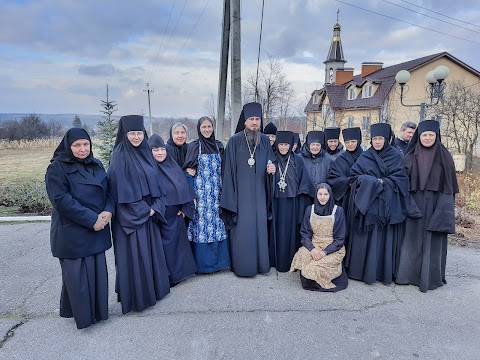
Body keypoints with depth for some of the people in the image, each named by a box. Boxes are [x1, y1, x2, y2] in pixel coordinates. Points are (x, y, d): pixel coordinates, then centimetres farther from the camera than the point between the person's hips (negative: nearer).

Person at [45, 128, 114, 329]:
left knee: (97, 271, 12)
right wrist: (91, 219, -20)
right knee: (77, 274, 3)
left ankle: (97, 310, 28)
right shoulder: (57, 168, -9)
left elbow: (109, 190, 9)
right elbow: (61, 200, -18)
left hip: (97, 230, 6)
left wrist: (109, 210, -12)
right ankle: (81, 314, 20)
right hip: (72, 233, -5)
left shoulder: (96, 165, 9)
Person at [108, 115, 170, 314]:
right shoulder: (119, 157, -12)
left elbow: (155, 182, 10)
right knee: (134, 254, 1)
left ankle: (153, 288, 31)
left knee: (152, 250, 15)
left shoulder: (145, 153, 9)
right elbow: (121, 190, -16)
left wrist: (155, 206, -3)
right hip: (130, 217, -7)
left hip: (149, 213, 7)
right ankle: (135, 297, 16)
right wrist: (143, 210, -13)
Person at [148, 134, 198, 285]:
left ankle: (179, 272, 28)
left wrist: (185, 207, 0)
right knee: (165, 245, 3)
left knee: (178, 242, 12)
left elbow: (185, 187, 7)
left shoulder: (173, 165, 6)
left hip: (176, 215, 4)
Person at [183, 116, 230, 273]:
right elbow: (189, 171, -5)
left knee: (218, 220, 5)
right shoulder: (193, 146, -1)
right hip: (201, 192, -3)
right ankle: (203, 262, 9)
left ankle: (220, 259, 16)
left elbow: (223, 169, 13)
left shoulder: (219, 145, 9)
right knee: (201, 221, -1)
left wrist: (223, 189, 7)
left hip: (217, 191, 3)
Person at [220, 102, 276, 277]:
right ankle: (243, 265, 14)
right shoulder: (235, 141, -6)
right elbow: (229, 170, -6)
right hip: (241, 192, -3)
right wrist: (230, 197, -9)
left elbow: (270, 162, 15)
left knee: (260, 226, 10)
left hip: (259, 192, 4)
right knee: (242, 228, 1)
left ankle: (261, 263, 23)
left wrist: (272, 168, -10)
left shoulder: (265, 140, 6)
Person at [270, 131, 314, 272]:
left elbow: (304, 181, 0)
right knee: (277, 231, 6)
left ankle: (291, 260, 15)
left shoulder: (297, 160, 1)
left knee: (292, 230, 3)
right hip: (276, 201, 1)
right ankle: (277, 260, 17)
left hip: (292, 202, -1)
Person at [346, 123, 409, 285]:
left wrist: (383, 183, -11)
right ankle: (363, 270, 9)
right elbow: (354, 175, 1)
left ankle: (385, 272, 12)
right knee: (366, 239, 0)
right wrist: (375, 182, -10)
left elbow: (401, 179, 0)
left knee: (385, 239, 2)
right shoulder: (364, 157, 7)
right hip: (367, 204, 0)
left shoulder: (395, 156, 5)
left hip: (388, 206, 0)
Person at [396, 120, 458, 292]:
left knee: (432, 240, 3)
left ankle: (430, 277, 13)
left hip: (435, 204, -1)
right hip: (414, 203, 2)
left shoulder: (444, 156, 2)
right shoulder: (410, 157, 5)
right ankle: (410, 273, 16)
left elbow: (450, 184, 1)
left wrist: (444, 207, -6)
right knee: (412, 238, 5)